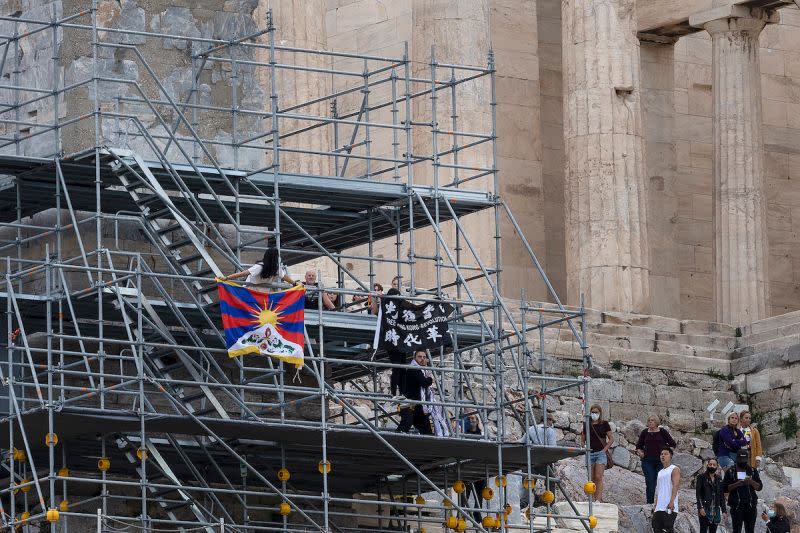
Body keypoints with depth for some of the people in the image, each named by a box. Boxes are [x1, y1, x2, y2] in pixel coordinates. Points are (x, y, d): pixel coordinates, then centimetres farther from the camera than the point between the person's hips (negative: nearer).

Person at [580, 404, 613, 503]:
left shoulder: (604, 424, 3)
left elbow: (611, 439, 2)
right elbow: (582, 440, 18)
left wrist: (604, 449, -8)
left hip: (600, 453, -4)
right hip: (590, 454, 4)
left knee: (598, 477, -15)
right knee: (592, 479, 5)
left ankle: (598, 500, -21)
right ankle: (597, 498, 12)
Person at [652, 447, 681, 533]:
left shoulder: (675, 469, -1)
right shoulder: (660, 472, 23)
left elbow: (676, 486, -12)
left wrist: (672, 501, -23)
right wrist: (655, 504, 15)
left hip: (669, 506, -8)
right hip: (659, 507, 8)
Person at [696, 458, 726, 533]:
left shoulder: (719, 479, 15)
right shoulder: (701, 477, 1)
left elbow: (721, 496, 16)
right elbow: (698, 493, -6)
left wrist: (724, 510, 9)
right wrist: (700, 507, -16)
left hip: (715, 509, 5)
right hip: (705, 509, -5)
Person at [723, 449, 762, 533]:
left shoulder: (753, 471, 10)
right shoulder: (730, 472, 4)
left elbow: (759, 487, 5)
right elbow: (724, 488, -1)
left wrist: (751, 482, -16)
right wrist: (737, 484, -17)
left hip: (750, 505, 2)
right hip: (736, 506, -2)